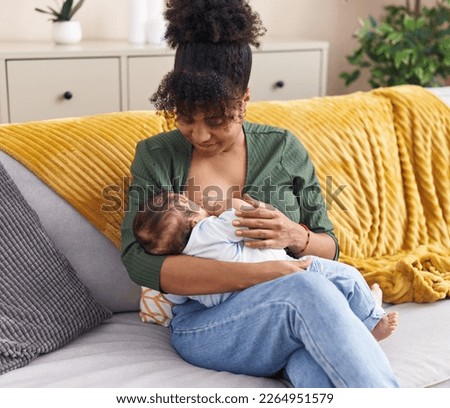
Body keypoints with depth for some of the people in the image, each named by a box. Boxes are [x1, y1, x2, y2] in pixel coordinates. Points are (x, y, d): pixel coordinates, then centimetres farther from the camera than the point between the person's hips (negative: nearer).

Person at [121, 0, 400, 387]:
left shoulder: (283, 148, 9)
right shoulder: (156, 156, 3)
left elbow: (329, 249, 14)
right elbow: (138, 261, -11)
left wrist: (295, 236, -12)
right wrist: (252, 275, -21)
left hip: (299, 309, 2)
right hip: (204, 323, -1)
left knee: (327, 380, -37)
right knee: (307, 290, -35)